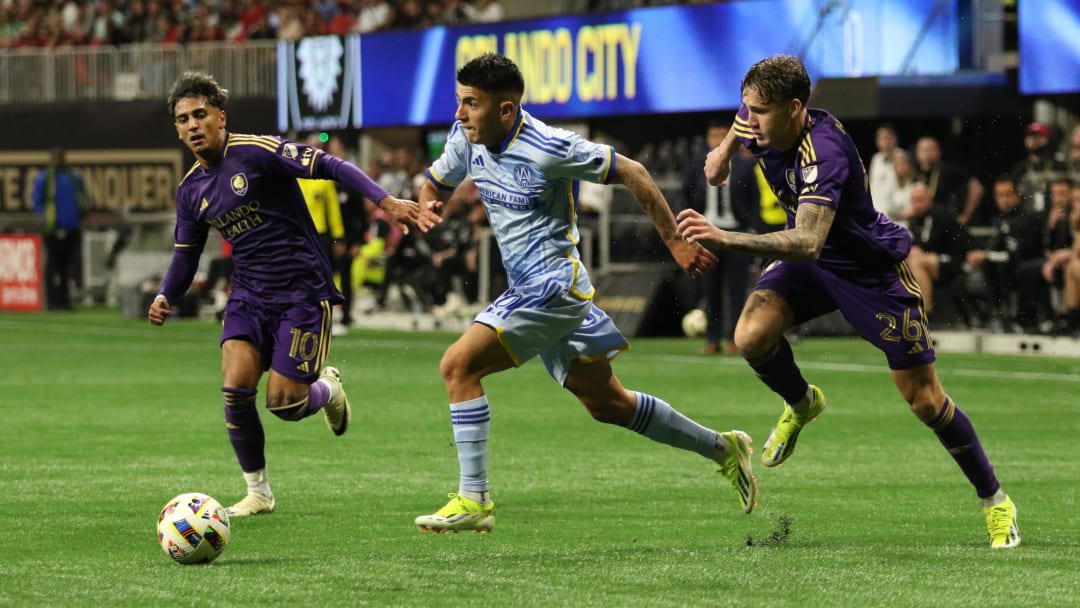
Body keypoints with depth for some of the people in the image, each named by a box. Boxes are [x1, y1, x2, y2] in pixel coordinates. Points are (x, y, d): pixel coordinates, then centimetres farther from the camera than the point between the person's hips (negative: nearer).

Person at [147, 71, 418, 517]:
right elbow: (185, 254, 17)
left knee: (283, 403, -10)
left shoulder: (258, 152, -13)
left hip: (302, 291, -5)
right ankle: (258, 492, 3)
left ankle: (328, 389, 28)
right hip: (249, 295, 5)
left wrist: (385, 201, -28)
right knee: (235, 387, -15)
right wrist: (166, 297, -2)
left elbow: (331, 167, -17)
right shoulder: (191, 190, 7)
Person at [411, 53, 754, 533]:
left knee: (458, 366, -18)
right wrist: (427, 207, -7)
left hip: (554, 288, -9)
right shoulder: (467, 139, 2)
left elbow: (632, 173, -11)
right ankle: (722, 448, 32)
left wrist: (675, 243, -7)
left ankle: (473, 501, -15)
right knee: (607, 404, 17)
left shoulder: (549, 149, -19)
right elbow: (436, 183, 19)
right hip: (531, 291, 9)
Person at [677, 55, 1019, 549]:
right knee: (752, 337, -21)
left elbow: (808, 243, -52)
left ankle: (994, 500, 18)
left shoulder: (824, 153, -38)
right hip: (812, 265, 6)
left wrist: (726, 239, -59)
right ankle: (801, 404, 12)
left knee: (925, 400, -2)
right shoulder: (759, 123, -14)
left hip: (872, 267, -6)